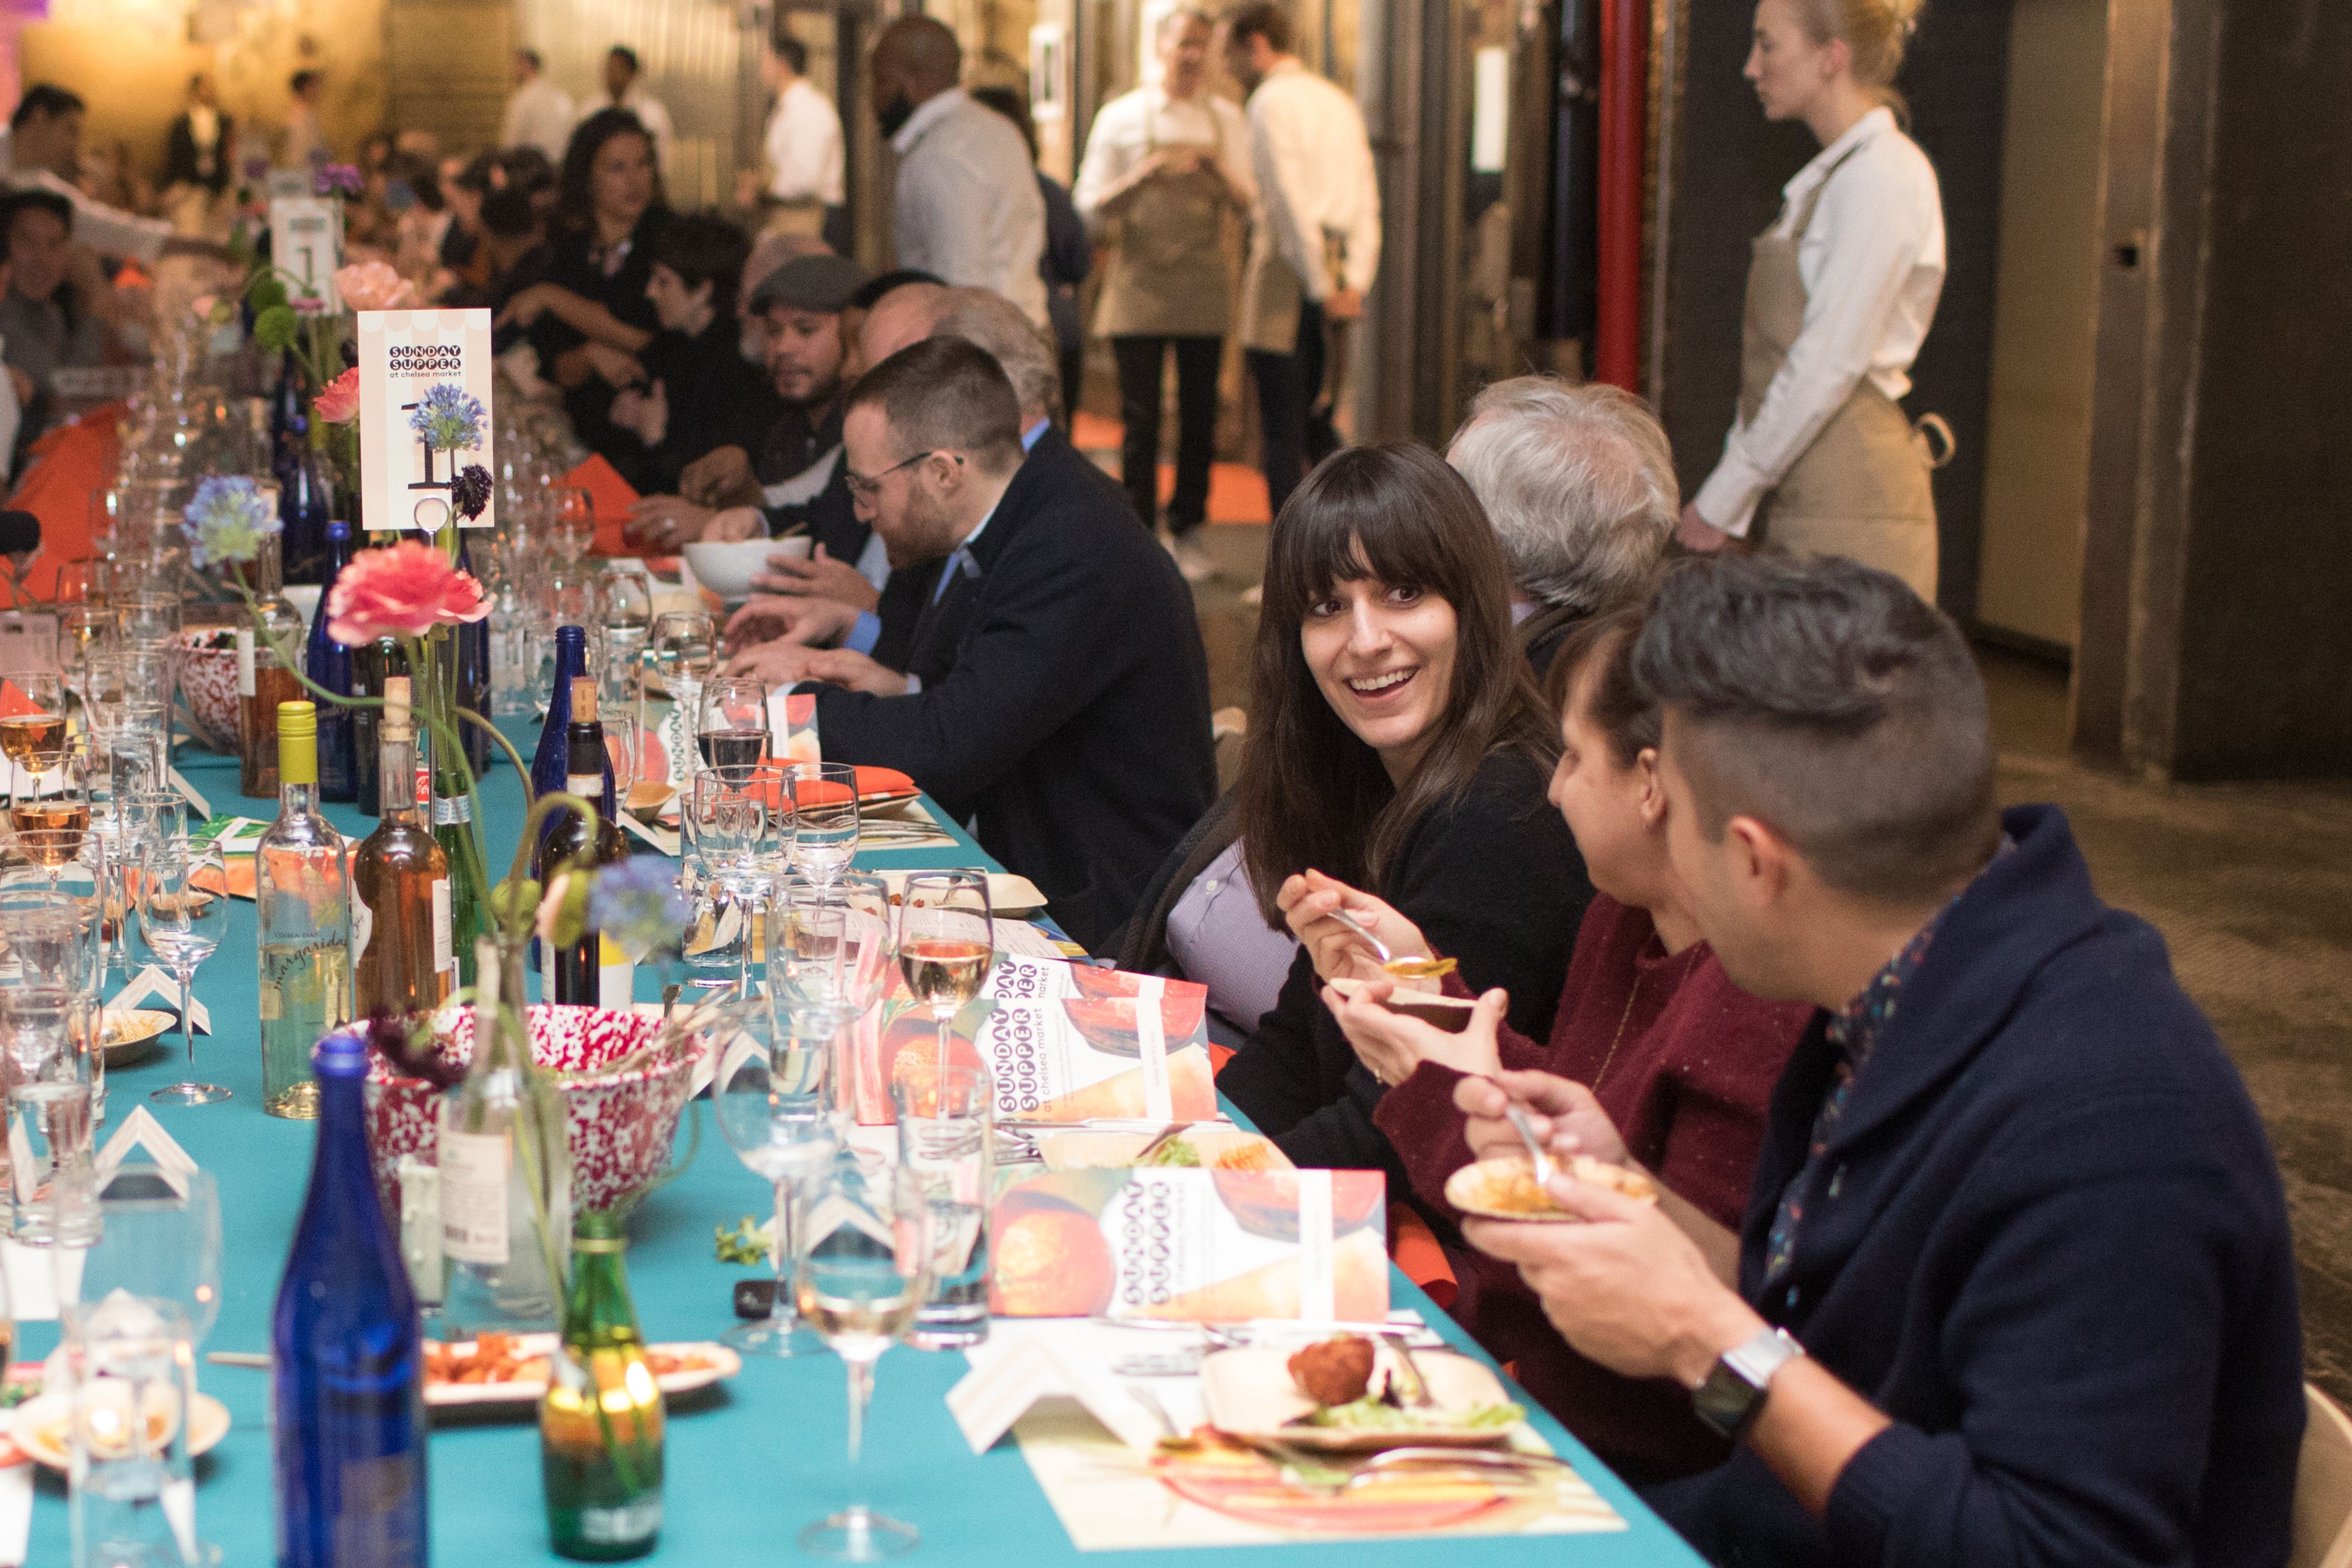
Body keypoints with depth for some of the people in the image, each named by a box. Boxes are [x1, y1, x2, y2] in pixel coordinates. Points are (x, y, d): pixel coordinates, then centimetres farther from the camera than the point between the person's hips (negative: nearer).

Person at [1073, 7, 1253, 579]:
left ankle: (1187, 533, 15)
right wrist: (1144, 175, -16)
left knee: (1199, 415, 4)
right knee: (1140, 418, -3)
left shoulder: (1226, 119, 9)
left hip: (1203, 290, 2)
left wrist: (1216, 165, -14)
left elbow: (1250, 204, 5)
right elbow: (1090, 207, 0)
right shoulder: (1122, 117, 3)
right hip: (1138, 286, -2)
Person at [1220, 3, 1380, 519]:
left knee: (1283, 434, -5)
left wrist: (1321, 287, -14)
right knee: (1320, 428, 15)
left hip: (1288, 267, -8)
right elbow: (1367, 204, 11)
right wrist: (1355, 282, 4)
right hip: (1339, 270, 8)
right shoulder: (1339, 102, 17)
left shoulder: (1272, 101, -7)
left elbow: (1291, 201, -16)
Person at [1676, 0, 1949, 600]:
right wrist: (1728, 498, 12)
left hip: (1850, 506, -9)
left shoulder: (1883, 177, -11)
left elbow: (1829, 367, -16)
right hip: (1795, 495, 9)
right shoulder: (1827, 179, 19)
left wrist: (1722, 502, -13)